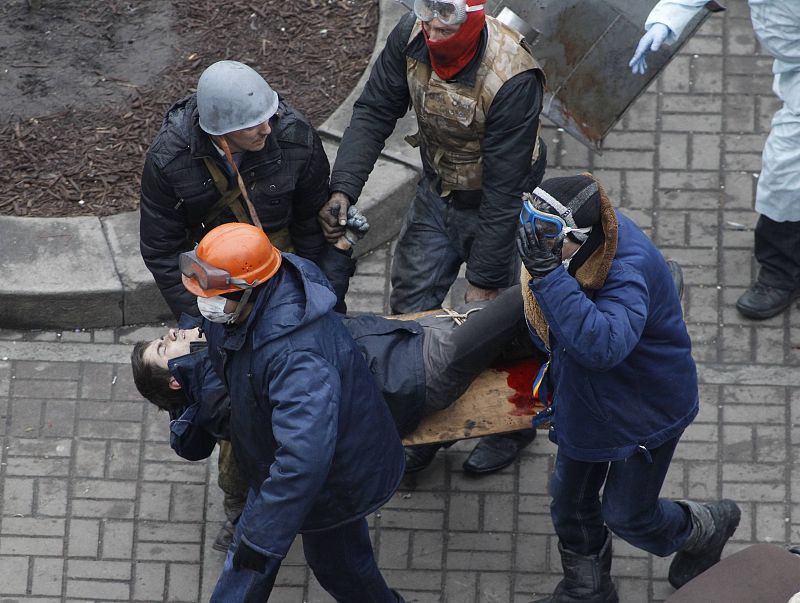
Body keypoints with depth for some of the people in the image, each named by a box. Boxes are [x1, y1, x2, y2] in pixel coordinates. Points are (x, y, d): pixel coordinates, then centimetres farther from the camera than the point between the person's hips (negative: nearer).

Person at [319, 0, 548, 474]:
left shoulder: (511, 78, -37)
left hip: (496, 209, -5)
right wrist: (343, 189, -22)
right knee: (411, 309, 11)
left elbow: (504, 190, -30)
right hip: (437, 192, 5)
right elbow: (374, 113, -8)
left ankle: (514, 427, 35)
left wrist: (485, 279, -24)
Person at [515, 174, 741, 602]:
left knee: (626, 514, 11)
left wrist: (548, 274, -59)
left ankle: (703, 529, 42)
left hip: (645, 412, -7)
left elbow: (604, 345, -58)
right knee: (570, 501, 20)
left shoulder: (629, 270, -41)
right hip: (584, 401, 7)